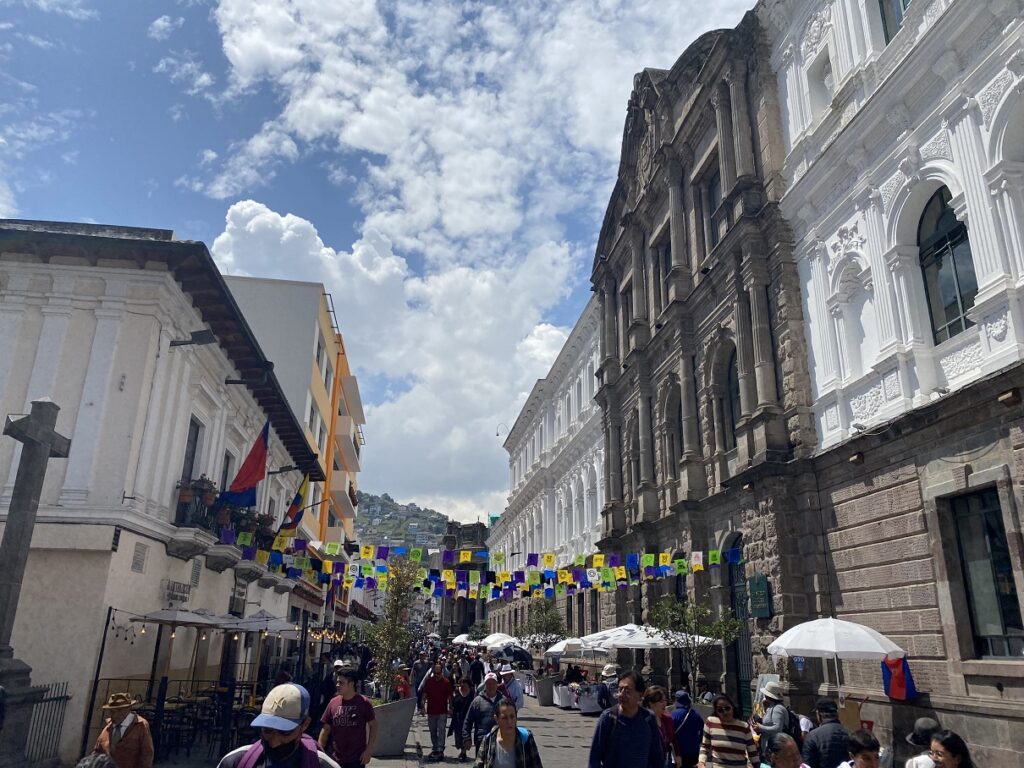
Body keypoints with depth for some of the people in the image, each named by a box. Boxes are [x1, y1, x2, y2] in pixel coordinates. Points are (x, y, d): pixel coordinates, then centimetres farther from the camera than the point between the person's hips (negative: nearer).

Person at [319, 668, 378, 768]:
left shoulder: (363, 702, -7)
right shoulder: (333, 703, 1)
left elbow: (373, 726, -2)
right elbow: (326, 729, 6)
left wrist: (369, 750, -9)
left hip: (357, 759, -3)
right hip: (335, 759, 3)